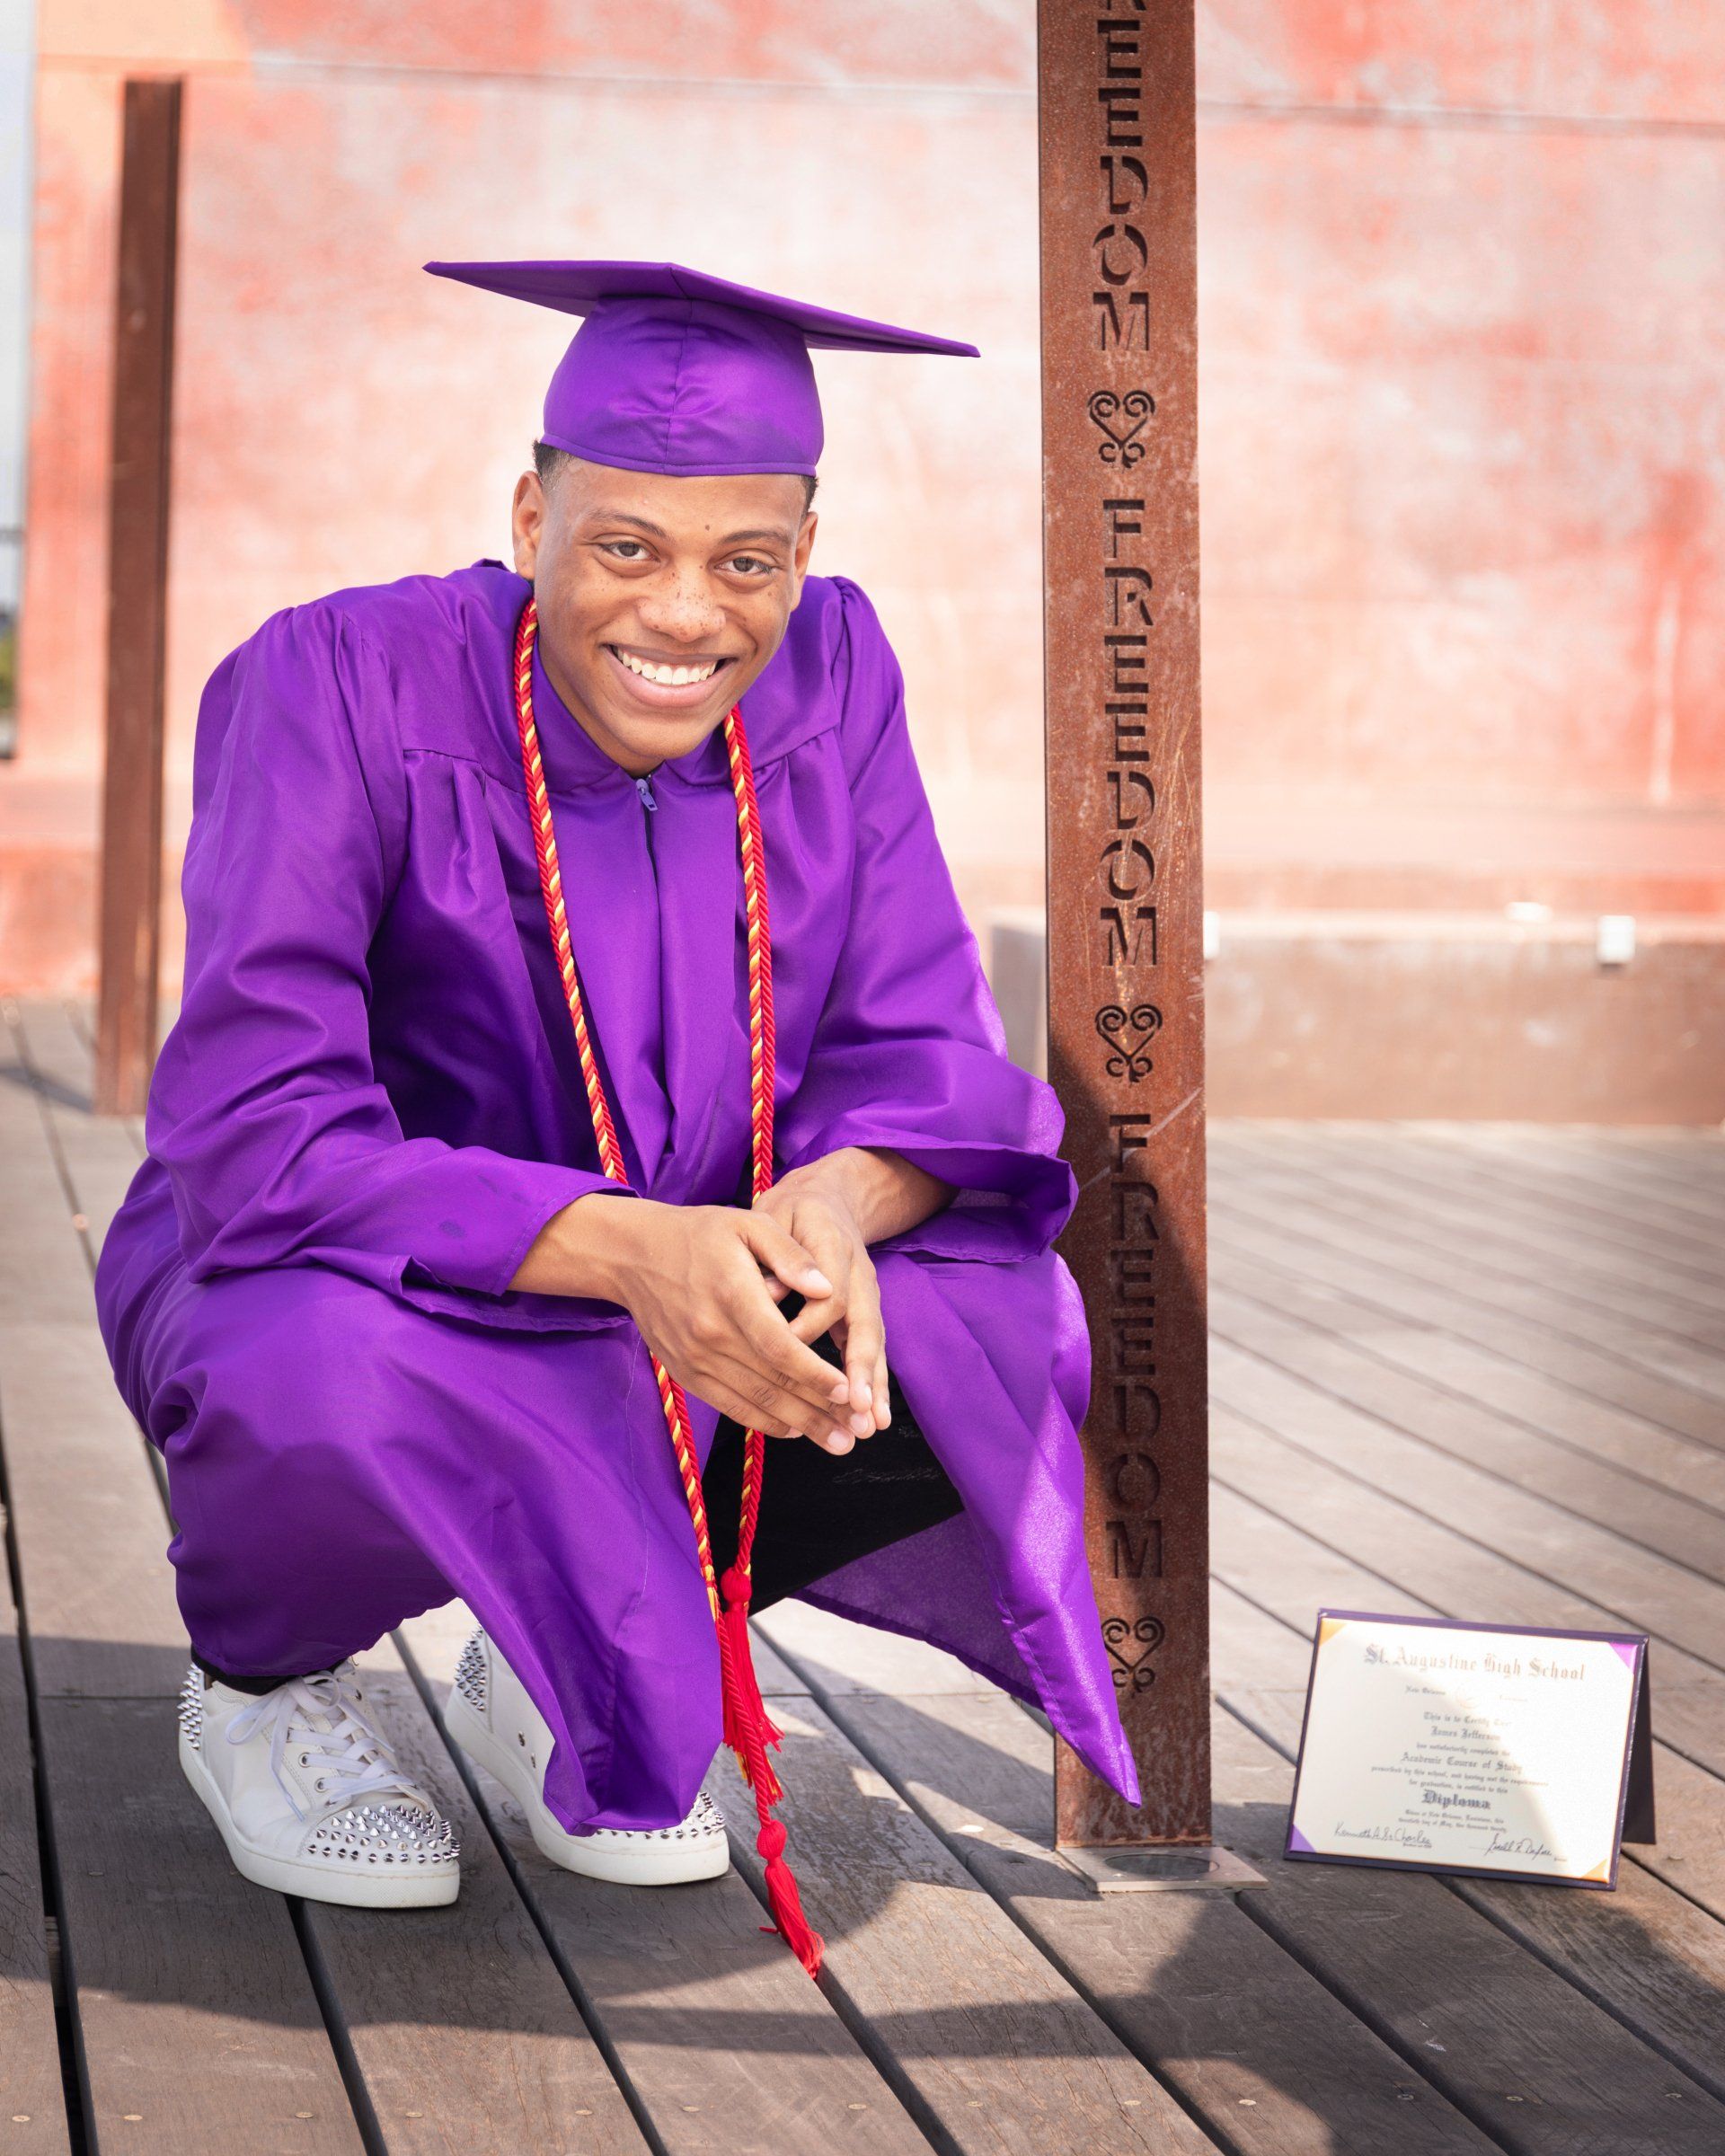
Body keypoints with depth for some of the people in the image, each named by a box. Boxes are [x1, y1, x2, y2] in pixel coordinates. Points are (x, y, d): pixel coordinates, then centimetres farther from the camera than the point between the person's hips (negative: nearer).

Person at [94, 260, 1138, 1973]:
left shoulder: (826, 676, -10)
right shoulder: (337, 688, -23)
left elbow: (922, 1051, -8)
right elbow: (255, 1142, -30)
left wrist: (835, 1207, -33)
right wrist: (625, 1250, -44)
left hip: (665, 1326, 4)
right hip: (333, 1301, -4)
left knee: (1012, 1343, -19)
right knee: (325, 1383, -38)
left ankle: (562, 1674, 6)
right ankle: (259, 1683, 0)